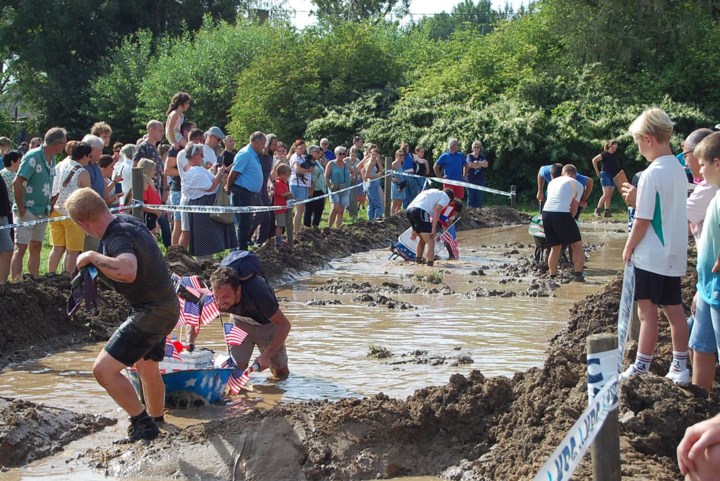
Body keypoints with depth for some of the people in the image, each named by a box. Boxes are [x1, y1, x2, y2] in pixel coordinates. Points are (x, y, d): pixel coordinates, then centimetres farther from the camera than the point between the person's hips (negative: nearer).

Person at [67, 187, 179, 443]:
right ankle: (156, 420, 47)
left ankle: (143, 424, -6)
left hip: (151, 312, -10)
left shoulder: (118, 238, -26)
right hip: (166, 305, 10)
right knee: (147, 366, 29)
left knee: (104, 369, -14)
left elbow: (128, 271, -48)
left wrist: (91, 256, -34)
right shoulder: (127, 220, 3)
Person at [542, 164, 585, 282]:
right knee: (577, 245, 9)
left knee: (555, 247, 19)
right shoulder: (577, 185, 12)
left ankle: (552, 276, 16)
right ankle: (578, 275, 0)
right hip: (562, 214, -5)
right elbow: (574, 208, 11)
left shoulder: (553, 182, 26)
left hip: (546, 212, 5)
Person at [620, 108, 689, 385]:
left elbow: (643, 220, -15)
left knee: (647, 312, -1)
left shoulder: (652, 174, -18)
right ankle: (680, 367, 17)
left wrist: (628, 248, -4)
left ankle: (640, 369, 5)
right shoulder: (679, 170, 7)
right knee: (674, 310, 12)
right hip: (675, 254, 8)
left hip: (651, 256, -8)